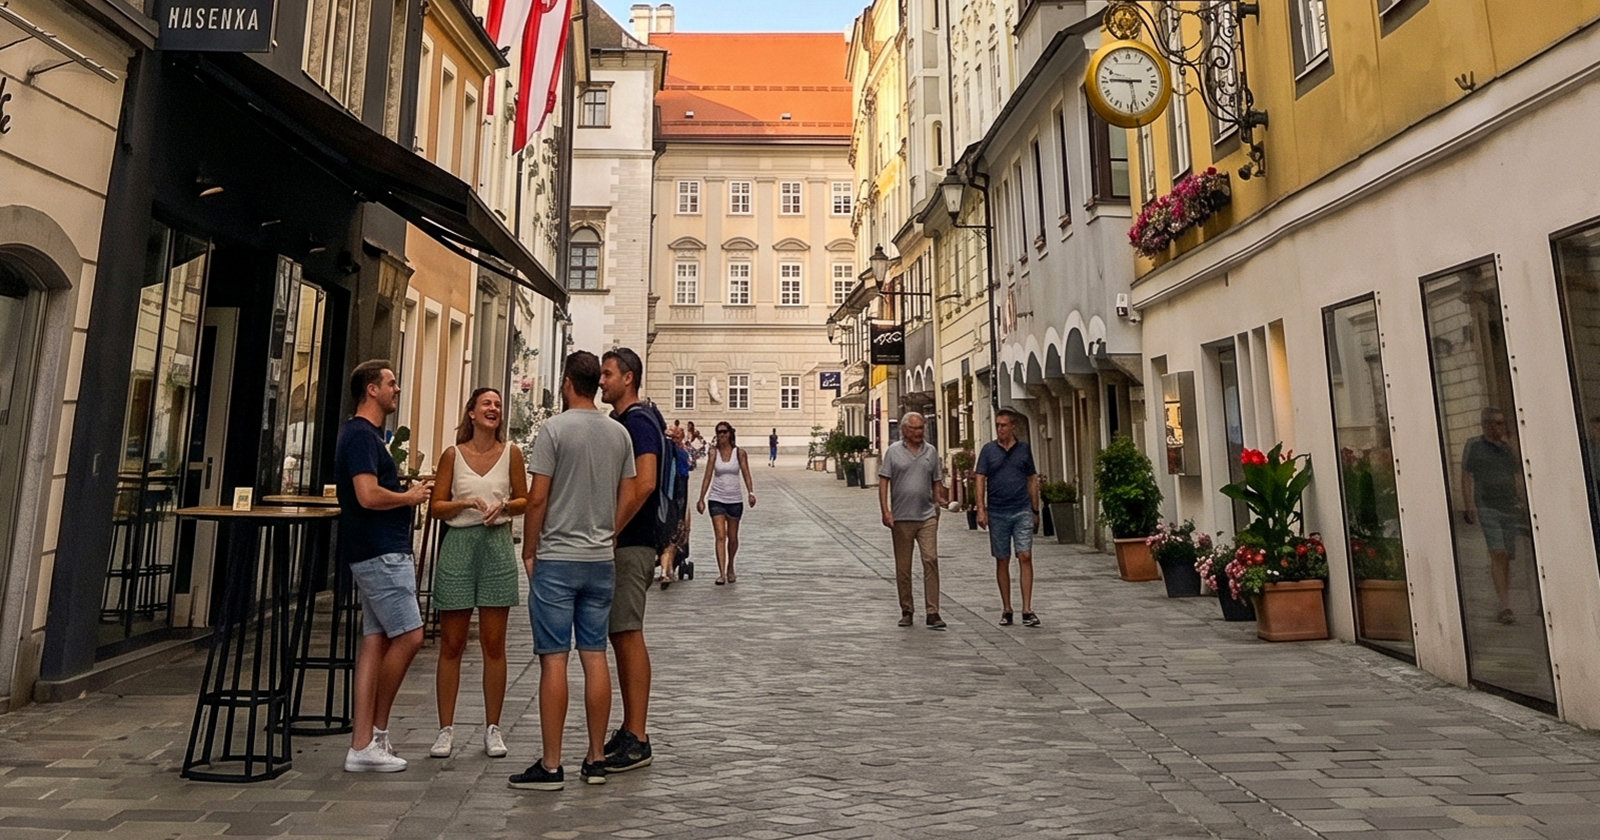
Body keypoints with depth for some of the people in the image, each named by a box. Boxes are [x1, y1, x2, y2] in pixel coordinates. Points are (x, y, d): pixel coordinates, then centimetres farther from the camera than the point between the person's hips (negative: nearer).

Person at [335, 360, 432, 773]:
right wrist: (410, 496, -9)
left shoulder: (366, 434, 19)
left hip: (384, 552, 10)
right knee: (408, 636, -7)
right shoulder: (361, 434, -13)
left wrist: (407, 490, 12)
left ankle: (363, 746, 14)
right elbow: (368, 495, -24)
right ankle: (377, 731, 8)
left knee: (375, 642, 9)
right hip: (380, 553, -10)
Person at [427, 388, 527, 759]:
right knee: (451, 644, 6)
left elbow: (524, 500, 9)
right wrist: (466, 503, -15)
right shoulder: (453, 455, 2)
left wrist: (503, 505, -10)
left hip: (497, 544, 0)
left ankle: (492, 728, 17)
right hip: (458, 545, 0)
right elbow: (436, 507, 2)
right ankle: (446, 729, 18)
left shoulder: (510, 453, 3)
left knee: (494, 644, 6)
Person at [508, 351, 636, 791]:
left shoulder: (554, 429, -9)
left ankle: (550, 765, 7)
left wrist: (528, 552, 0)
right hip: (601, 559, 5)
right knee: (595, 657, 9)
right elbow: (625, 498, 9)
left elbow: (538, 498, -10)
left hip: (556, 559, -5)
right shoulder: (619, 433, 7)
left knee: (554, 659, 0)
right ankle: (596, 759, 17)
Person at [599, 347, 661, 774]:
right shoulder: (620, 422, 18)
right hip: (621, 544, 10)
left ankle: (637, 740, 3)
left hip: (631, 544, -10)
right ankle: (629, 731, 23)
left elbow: (645, 484, -23)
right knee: (621, 636, 13)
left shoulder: (638, 421, -12)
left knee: (628, 635, -6)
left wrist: (611, 533, -20)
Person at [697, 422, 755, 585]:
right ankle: (721, 573, -8)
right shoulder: (714, 452, -1)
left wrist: (751, 493, -19)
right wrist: (701, 499, -3)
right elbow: (708, 475, -1)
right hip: (717, 499, -1)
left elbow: (746, 474, -4)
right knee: (720, 537, -9)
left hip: (735, 500, 1)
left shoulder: (739, 452, -1)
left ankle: (730, 568, 33)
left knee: (732, 538, 12)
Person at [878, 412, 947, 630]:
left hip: (927, 517, 1)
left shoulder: (931, 452, 10)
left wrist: (938, 504, 12)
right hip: (901, 518, -1)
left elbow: (937, 482, 17)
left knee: (931, 560, -8)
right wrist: (885, 511, -8)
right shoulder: (893, 451, 2)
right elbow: (883, 482, -1)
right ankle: (906, 611, 20)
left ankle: (932, 613, -4)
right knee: (903, 567, 7)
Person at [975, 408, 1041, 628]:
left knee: (1025, 557, -8)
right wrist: (981, 509, -10)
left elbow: (1032, 480, 11)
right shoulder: (988, 450, 3)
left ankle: (1027, 610, -5)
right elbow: (980, 480, 0)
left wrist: (1035, 510, 9)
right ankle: (1006, 609, 16)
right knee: (1002, 561, 7)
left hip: (1022, 511, 0)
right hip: (997, 513, 0)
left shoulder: (1024, 449, 6)